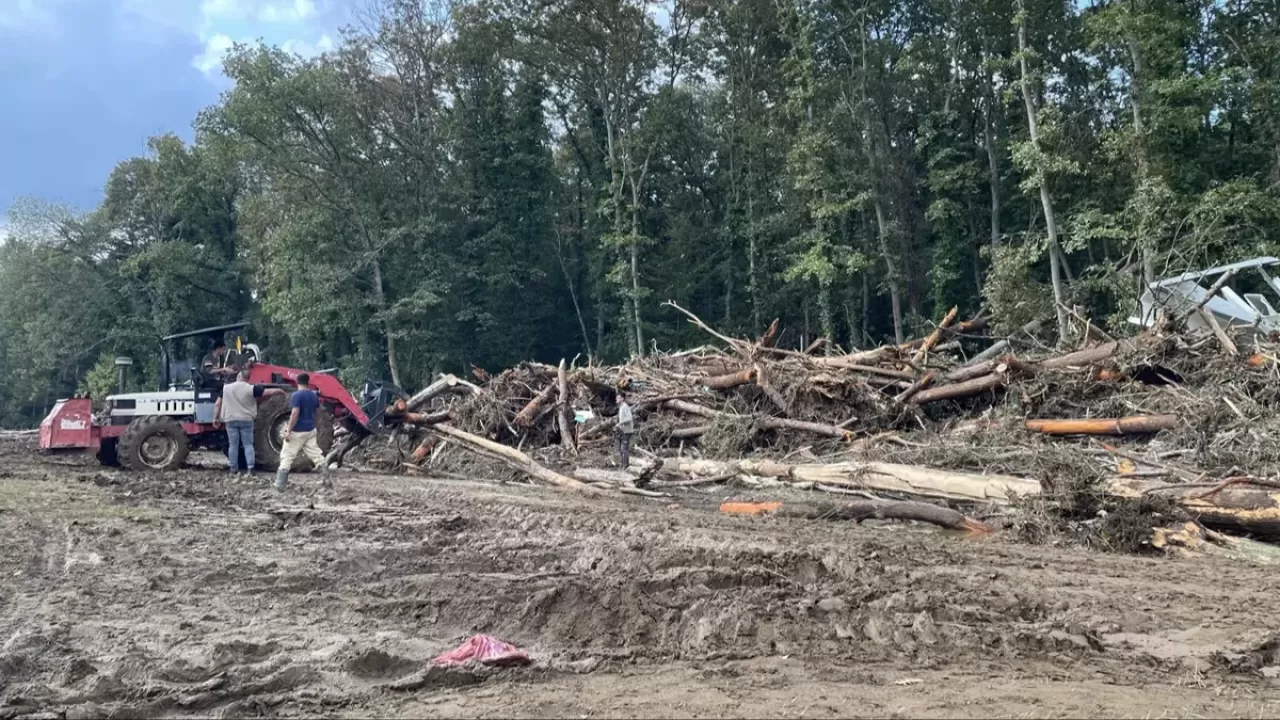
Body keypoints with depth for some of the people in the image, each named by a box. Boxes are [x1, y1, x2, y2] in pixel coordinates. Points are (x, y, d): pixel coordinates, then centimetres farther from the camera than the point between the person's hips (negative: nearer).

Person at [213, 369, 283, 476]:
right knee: (248, 445, 4)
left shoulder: (226, 388, 1)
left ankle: (233, 469, 9)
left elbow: (217, 404, 4)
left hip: (231, 420, 1)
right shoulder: (251, 389, -7)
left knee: (233, 445, 7)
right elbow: (269, 391, -5)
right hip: (246, 420, -1)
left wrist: (216, 418, 14)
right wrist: (280, 391, 13)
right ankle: (250, 469, -4)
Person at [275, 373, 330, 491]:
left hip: (297, 431, -6)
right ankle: (327, 480, 12)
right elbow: (317, 412, 17)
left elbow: (295, 413, -22)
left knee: (287, 457, -1)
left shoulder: (296, 395, -15)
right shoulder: (314, 395, 7)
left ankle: (280, 484, -3)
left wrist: (288, 430, -19)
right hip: (310, 430, 6)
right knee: (316, 455, 12)